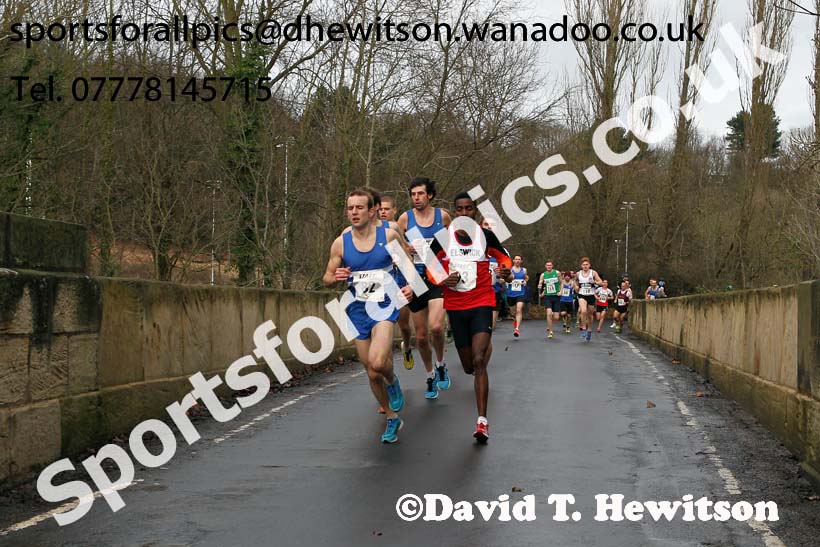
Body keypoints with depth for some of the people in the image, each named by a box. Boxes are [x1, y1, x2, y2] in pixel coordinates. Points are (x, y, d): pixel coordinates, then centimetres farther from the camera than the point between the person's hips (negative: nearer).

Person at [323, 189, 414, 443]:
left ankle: (393, 381, 8)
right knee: (372, 373, 8)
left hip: (384, 307, -3)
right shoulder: (340, 243, 1)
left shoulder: (389, 235, -3)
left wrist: (410, 286, -9)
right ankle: (392, 419, 28)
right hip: (358, 310, 3)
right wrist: (336, 278, -13)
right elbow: (327, 278, 10)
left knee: (377, 362, -28)